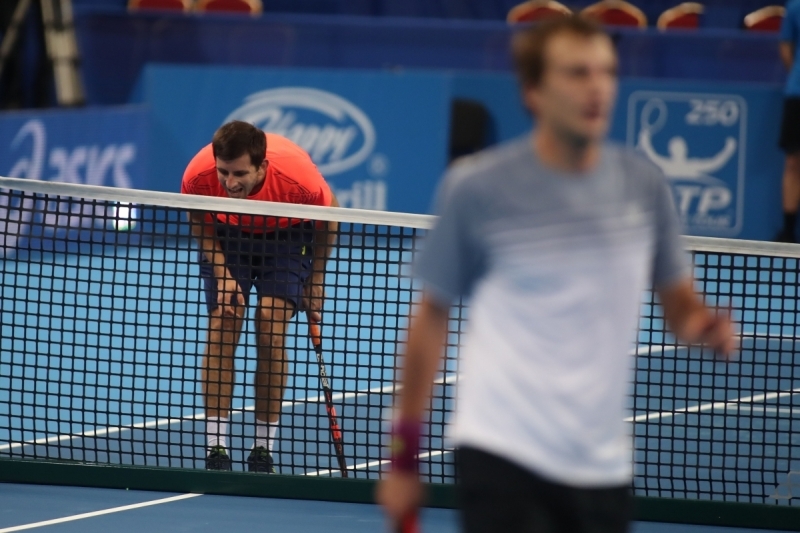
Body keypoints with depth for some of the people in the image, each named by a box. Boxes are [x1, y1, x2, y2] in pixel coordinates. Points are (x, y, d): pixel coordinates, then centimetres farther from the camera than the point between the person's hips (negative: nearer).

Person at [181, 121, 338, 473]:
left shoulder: (298, 177, -37)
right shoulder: (198, 176, -33)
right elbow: (200, 226, -9)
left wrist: (316, 280, -6)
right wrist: (223, 274, -20)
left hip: (286, 237, -1)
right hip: (227, 235, 2)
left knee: (271, 335, -15)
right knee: (220, 331, -12)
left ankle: (263, 449, -7)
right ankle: (216, 448, -8)